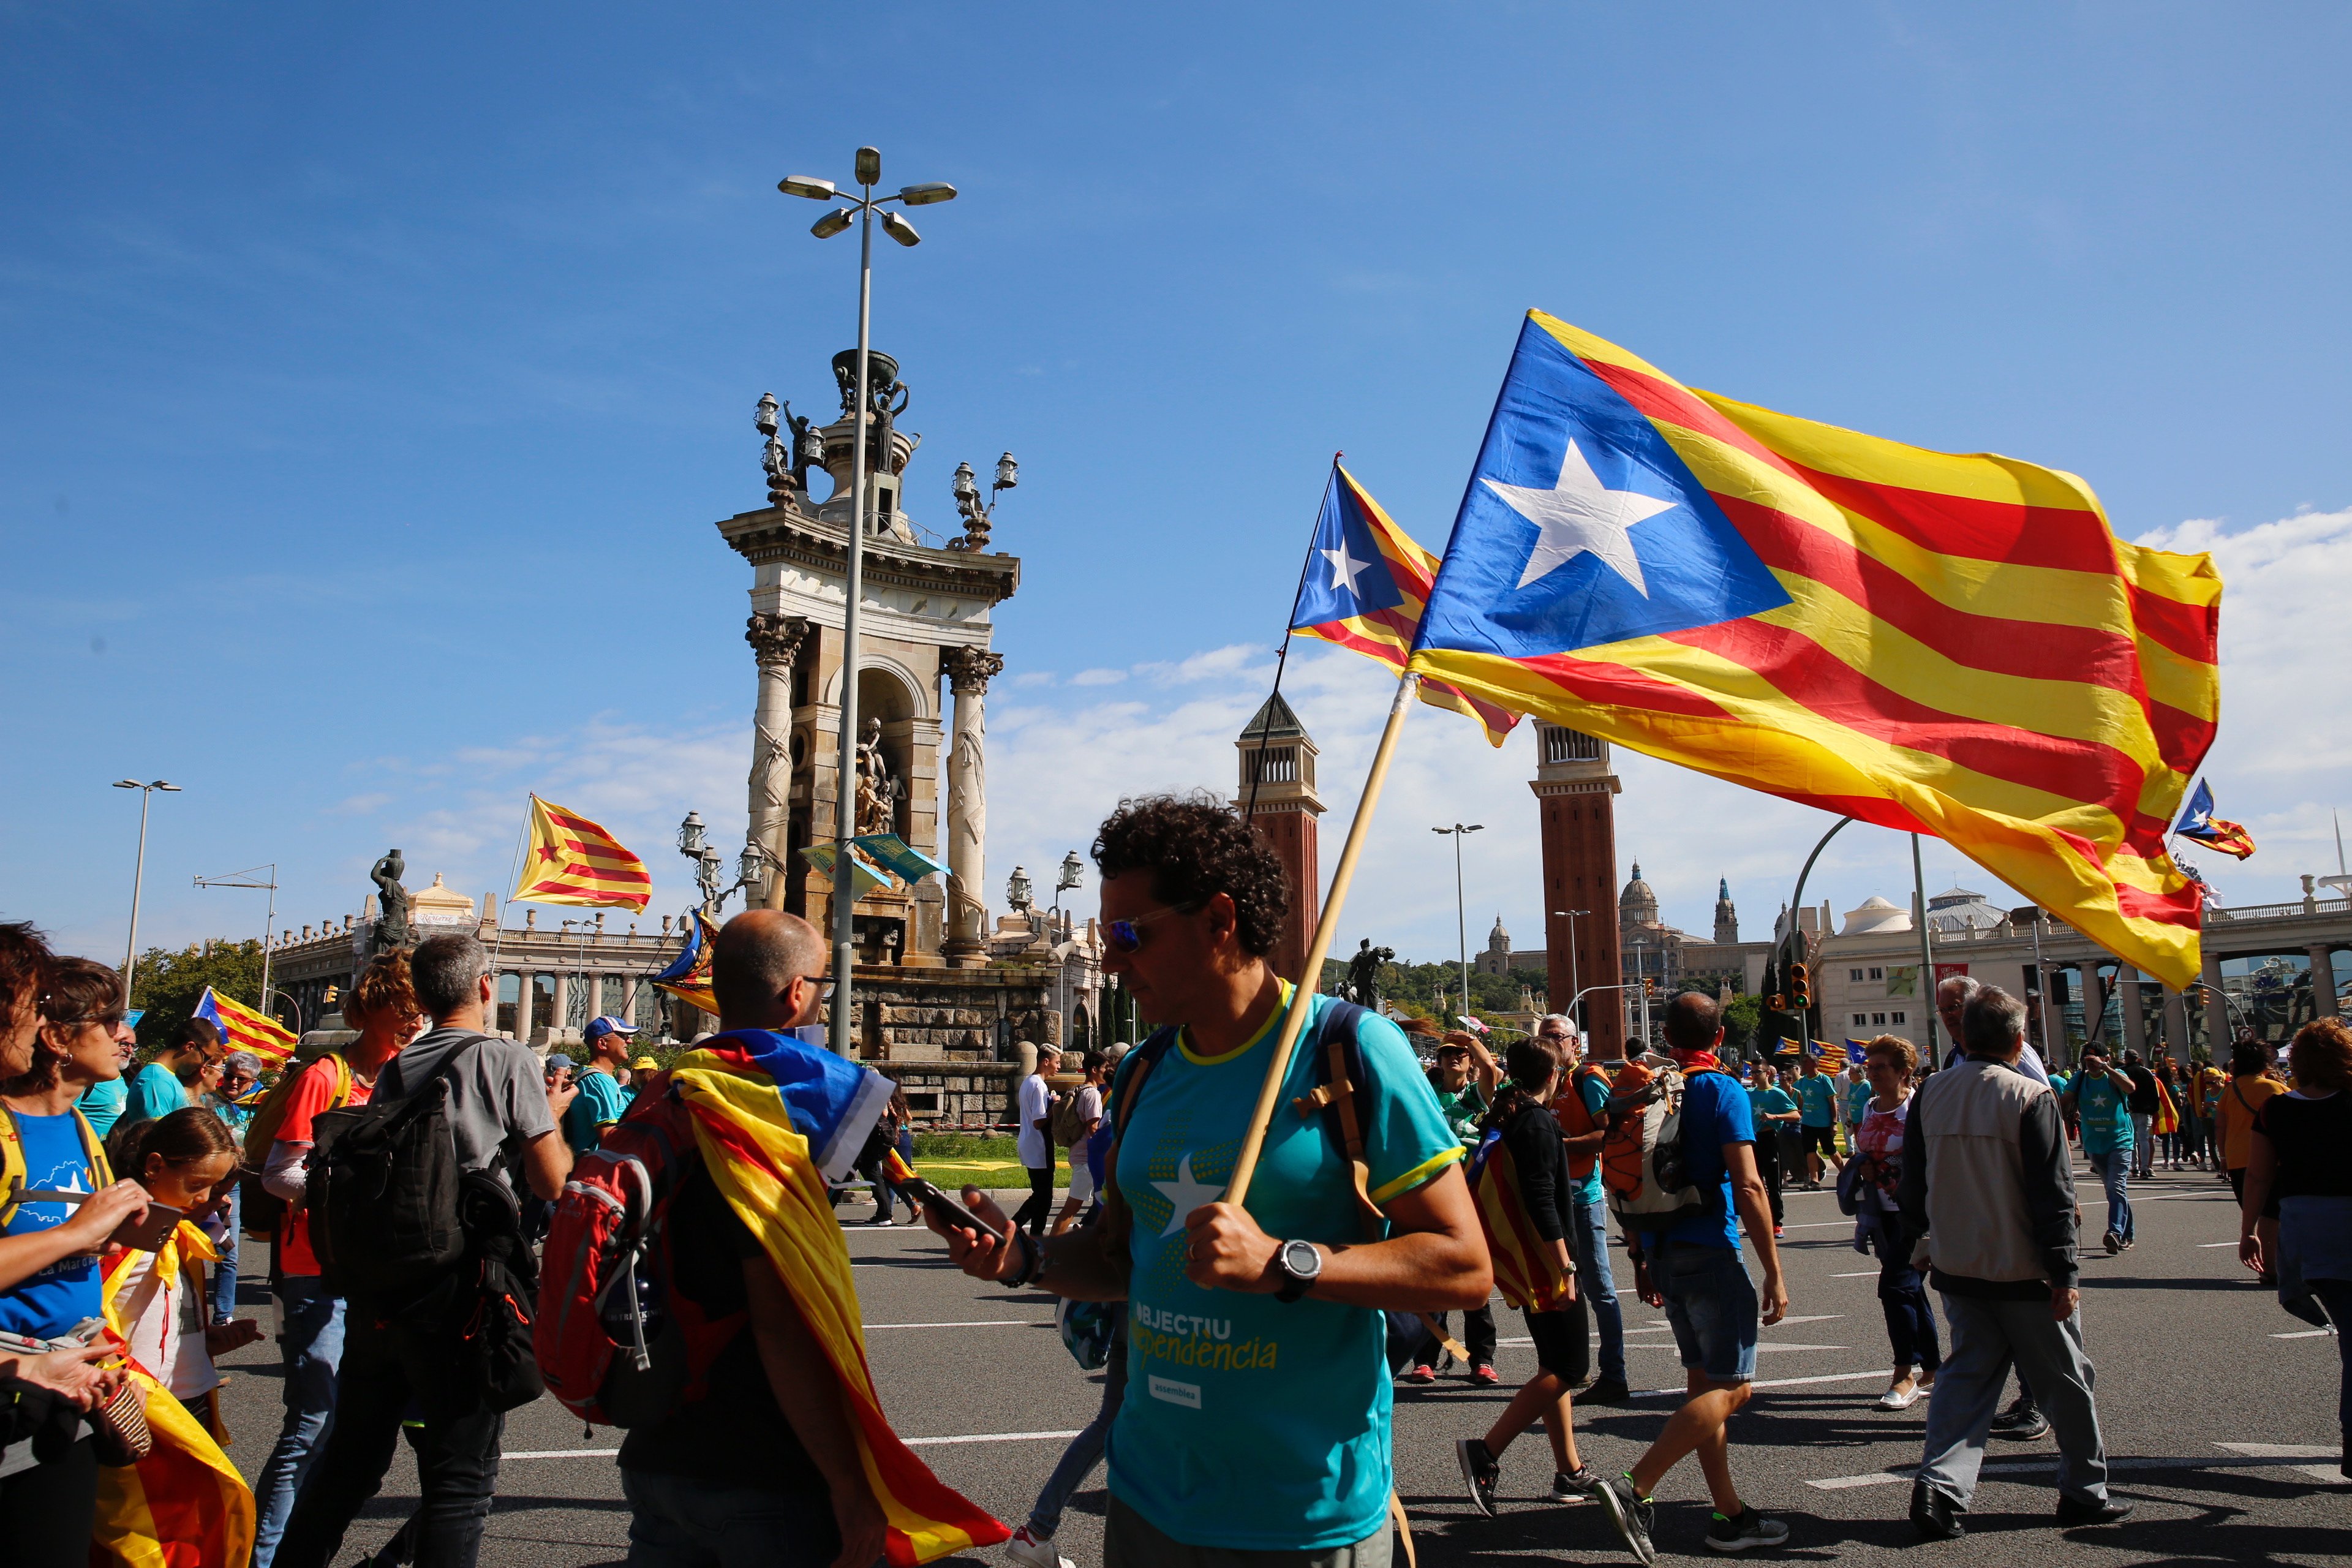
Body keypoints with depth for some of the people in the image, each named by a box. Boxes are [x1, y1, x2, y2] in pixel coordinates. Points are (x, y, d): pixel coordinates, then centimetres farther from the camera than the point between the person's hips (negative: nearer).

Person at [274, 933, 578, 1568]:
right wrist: (553, 1113, 8)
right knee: (459, 1476, 3)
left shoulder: (394, 1070, 7)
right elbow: (552, 1181, -9)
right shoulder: (508, 1061, -9)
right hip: (460, 1298, -6)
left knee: (350, 1457, 20)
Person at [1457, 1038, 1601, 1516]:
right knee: (1567, 1367, -5)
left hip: (1526, 1262, 10)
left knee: (1555, 1365, 15)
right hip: (1547, 1261, -10)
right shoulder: (1538, 1123, -17)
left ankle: (1570, 1472, 20)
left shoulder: (1503, 1117, 10)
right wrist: (1565, 1268, -22)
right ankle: (1486, 1451, -11)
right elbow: (1542, 1203, -23)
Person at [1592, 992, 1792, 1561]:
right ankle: (1635, 1488, -14)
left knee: (1704, 1382, 14)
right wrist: (1774, 1274, -11)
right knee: (1732, 1388, -3)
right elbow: (1747, 1187, -16)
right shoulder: (1723, 1091, -10)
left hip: (1663, 1252, 7)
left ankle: (1731, 1515, 20)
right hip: (1709, 1252, -7)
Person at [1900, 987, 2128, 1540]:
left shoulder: (1929, 1095, 0)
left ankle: (1940, 1484, -3)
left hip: (1957, 1268, 4)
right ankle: (2084, 1492, 26)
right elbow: (2053, 1194, -14)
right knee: (2066, 1381, 14)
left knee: (1967, 1375, 10)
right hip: (2024, 1272, -4)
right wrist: (2065, 1274, -10)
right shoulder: (2031, 1097, -14)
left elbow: (1914, 1184, 8)